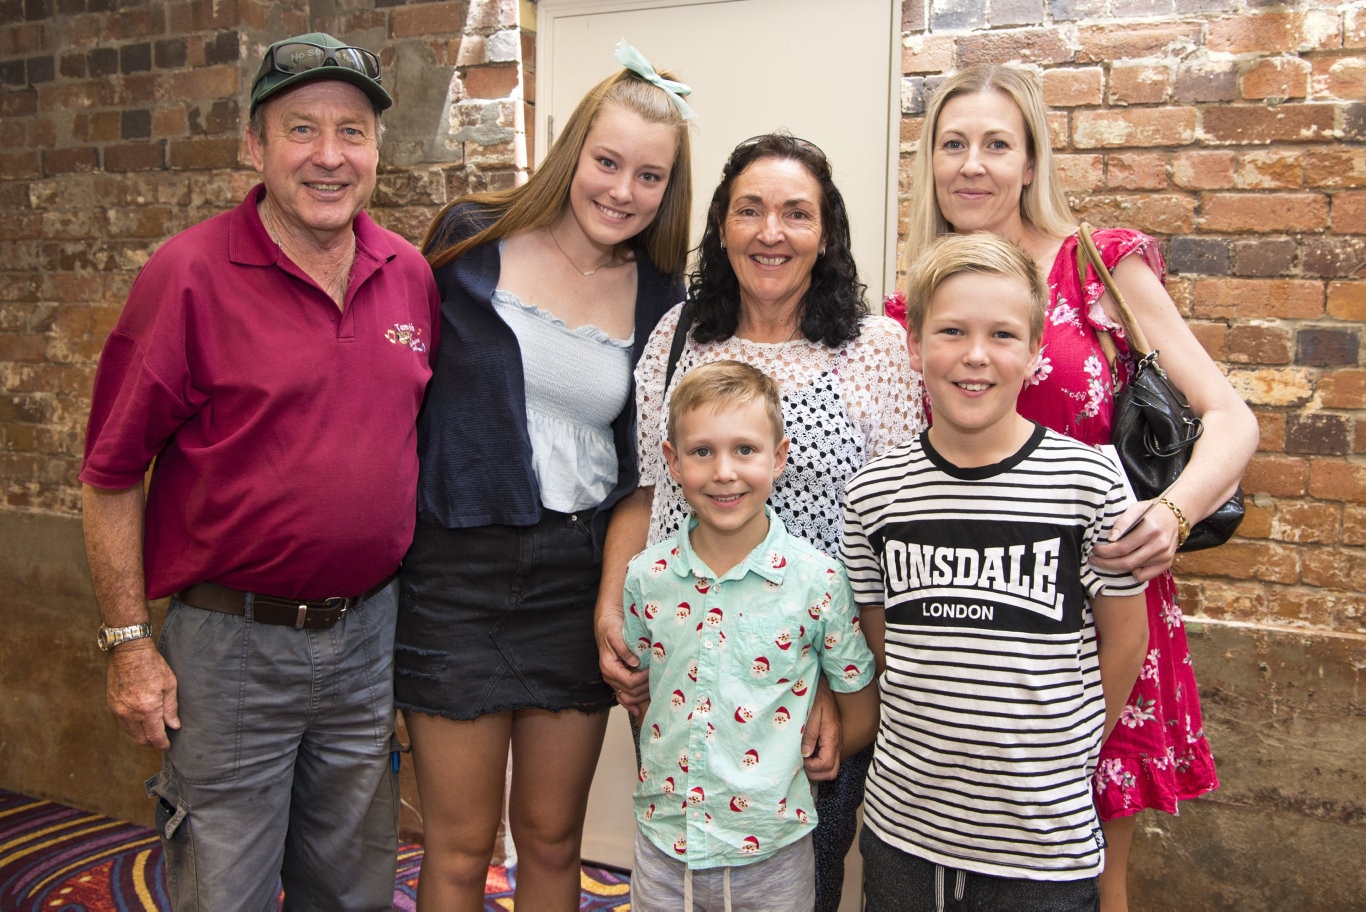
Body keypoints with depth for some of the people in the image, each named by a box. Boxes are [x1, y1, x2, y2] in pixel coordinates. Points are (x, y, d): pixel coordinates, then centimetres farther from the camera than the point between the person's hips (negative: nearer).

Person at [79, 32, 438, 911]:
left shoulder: (410, 274, 2)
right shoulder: (189, 274, -12)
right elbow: (112, 474, -8)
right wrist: (129, 643, -8)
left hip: (368, 633, 4)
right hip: (230, 642, -4)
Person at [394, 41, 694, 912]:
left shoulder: (658, 296, 3)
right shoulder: (472, 244, -3)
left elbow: (647, 462, 10)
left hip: (579, 575, 2)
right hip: (458, 572, -2)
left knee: (553, 839, 15)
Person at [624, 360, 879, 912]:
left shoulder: (816, 578, -12)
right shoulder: (646, 577, -4)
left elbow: (862, 717, -2)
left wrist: (778, 773, -2)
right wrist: (669, 770, 1)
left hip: (771, 852, -2)